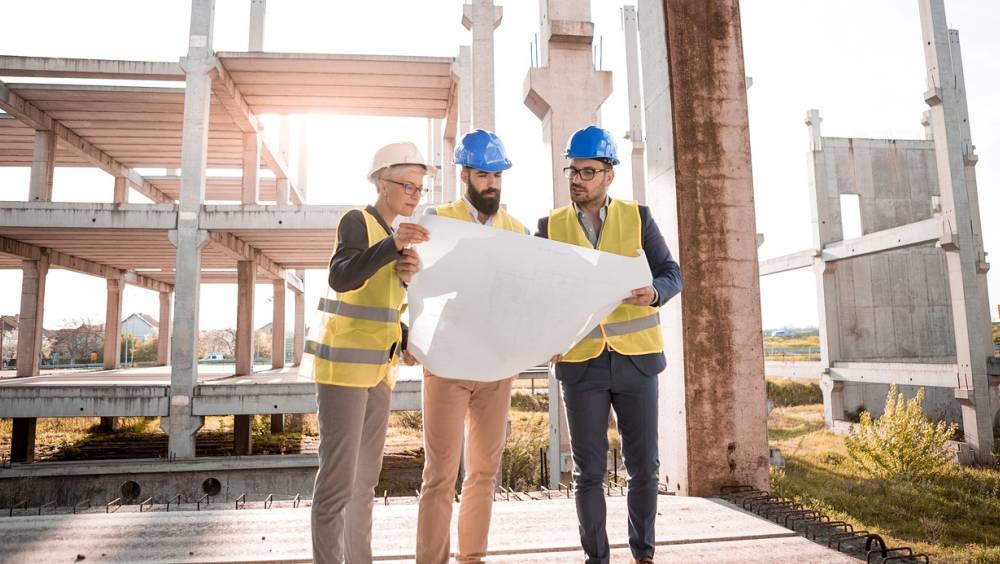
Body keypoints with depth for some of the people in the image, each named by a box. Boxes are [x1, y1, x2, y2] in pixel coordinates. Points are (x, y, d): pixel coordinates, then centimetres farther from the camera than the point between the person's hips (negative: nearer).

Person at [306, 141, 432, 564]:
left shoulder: (393, 234, 16)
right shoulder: (357, 221, -7)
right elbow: (340, 278, -26)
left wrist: (408, 274, -3)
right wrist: (392, 246, -37)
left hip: (378, 366, 8)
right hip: (344, 362, -8)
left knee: (366, 476, 11)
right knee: (338, 475, -8)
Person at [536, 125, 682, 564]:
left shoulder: (638, 217, 3)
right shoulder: (550, 226, 4)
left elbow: (672, 273, 0)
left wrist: (653, 294, -23)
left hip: (636, 359, 0)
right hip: (580, 362, 0)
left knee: (643, 465, 7)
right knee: (589, 470, 5)